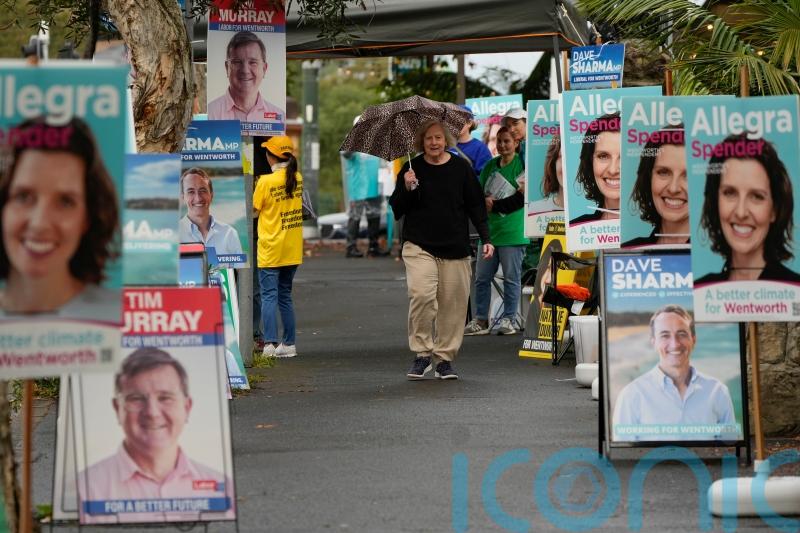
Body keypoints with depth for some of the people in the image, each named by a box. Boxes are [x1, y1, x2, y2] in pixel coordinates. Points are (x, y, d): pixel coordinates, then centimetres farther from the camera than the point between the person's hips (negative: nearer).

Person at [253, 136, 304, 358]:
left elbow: (254, 210, -5)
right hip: (292, 249, 6)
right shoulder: (298, 179, 3)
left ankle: (270, 344, -10)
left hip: (270, 249, -6)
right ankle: (289, 344, 15)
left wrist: (256, 186, 9)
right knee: (285, 296, 14)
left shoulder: (266, 181, -14)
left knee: (269, 296, -4)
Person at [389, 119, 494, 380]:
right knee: (421, 294, -20)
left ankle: (445, 358, 12)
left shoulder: (461, 167, 4)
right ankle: (421, 354, -8)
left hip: (455, 248, 1)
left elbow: (476, 206, 8)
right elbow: (397, 210, 5)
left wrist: (485, 238, 1)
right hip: (419, 246, -1)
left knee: (453, 304, 0)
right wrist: (407, 188, -12)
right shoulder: (411, 168, 3)